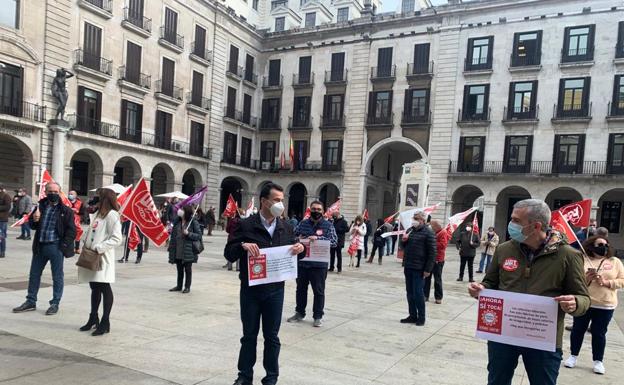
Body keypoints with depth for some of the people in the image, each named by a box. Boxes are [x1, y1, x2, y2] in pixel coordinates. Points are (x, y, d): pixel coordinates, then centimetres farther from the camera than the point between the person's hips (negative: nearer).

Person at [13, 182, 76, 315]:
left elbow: (71, 230, -7)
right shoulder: (41, 206, 7)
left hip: (55, 247, -5)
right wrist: (34, 219, -8)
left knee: (57, 277, 4)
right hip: (40, 246, 5)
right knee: (34, 274, 15)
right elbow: (33, 226, 15)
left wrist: (64, 246, -14)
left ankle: (55, 304, 16)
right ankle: (31, 302, 28)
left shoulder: (66, 210, -7)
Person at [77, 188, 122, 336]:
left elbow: (117, 239, -18)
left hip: (102, 258, -8)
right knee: (94, 288, 17)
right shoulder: (98, 213, 15)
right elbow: (91, 232, 20)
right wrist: (85, 244, 3)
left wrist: (99, 248, -21)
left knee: (104, 288, -1)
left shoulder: (112, 215, -11)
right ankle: (93, 318, 30)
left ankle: (105, 322, 7)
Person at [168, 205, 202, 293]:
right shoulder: (177, 221, 9)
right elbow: (173, 235, 15)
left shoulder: (193, 222, -8)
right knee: (179, 269, 15)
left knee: (188, 269, 5)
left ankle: (187, 287, 16)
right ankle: (179, 286, 27)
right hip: (177, 251, 5)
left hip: (188, 250, -5)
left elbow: (199, 235, -9)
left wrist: (188, 234, -21)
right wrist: (171, 247, 9)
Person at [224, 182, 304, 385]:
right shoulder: (246, 225, -6)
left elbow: (292, 253, 12)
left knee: (272, 336, 12)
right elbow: (229, 254, -7)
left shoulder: (286, 228, 5)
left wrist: (300, 248, -10)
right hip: (250, 290, -2)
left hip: (275, 290, 2)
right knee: (249, 335, 12)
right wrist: (243, 245, -26)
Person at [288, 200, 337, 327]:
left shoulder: (328, 225, -1)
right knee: (301, 289, 15)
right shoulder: (303, 223, 8)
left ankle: (318, 316, 18)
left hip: (319, 264, -3)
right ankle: (299, 313, 30)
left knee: (319, 291, 5)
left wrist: (318, 238, -23)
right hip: (302, 263, 3)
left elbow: (334, 241, -11)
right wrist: (298, 238, -12)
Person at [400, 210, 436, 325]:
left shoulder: (428, 233, -9)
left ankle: (421, 317, 9)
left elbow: (432, 252, -12)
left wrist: (428, 269, -16)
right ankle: (412, 316, 21)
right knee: (410, 293, 11)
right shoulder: (410, 230, 13)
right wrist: (403, 240, -1)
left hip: (419, 268, -7)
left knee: (418, 293, -3)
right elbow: (404, 247, 23)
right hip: (408, 267, 7)